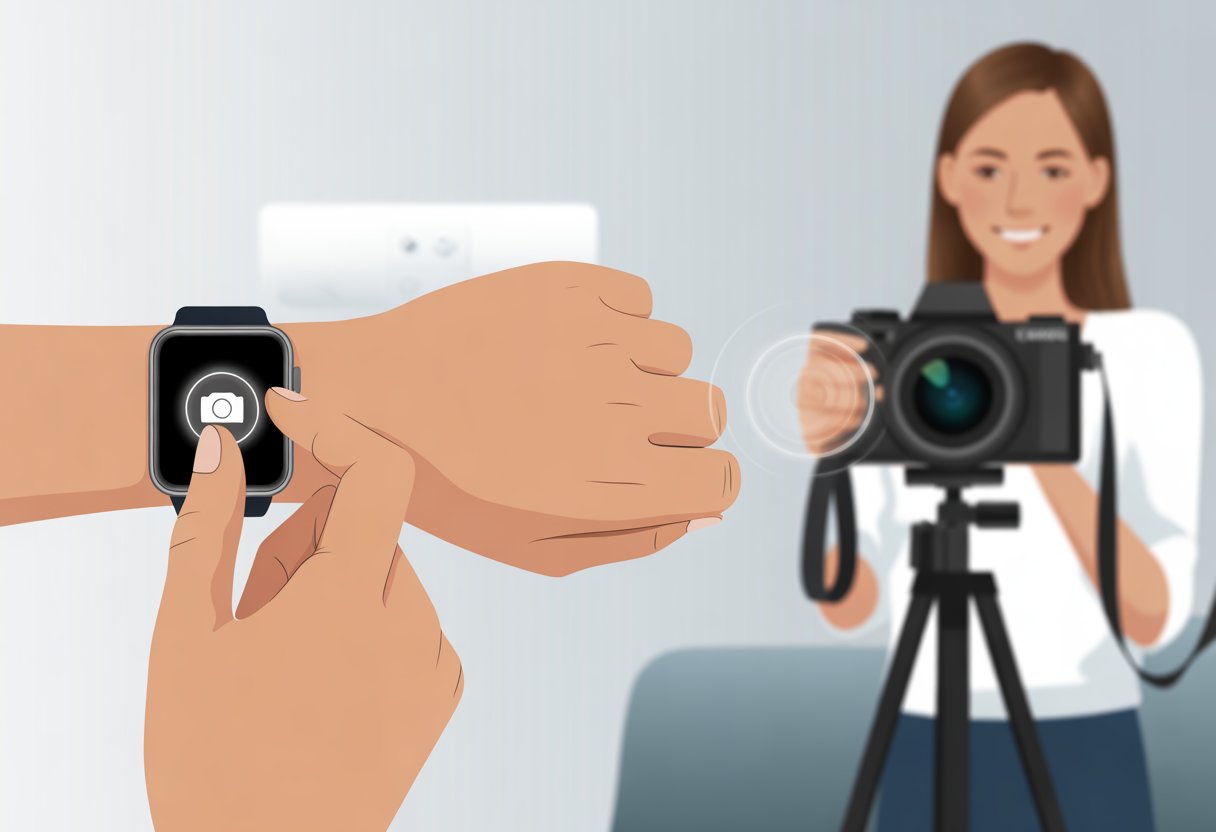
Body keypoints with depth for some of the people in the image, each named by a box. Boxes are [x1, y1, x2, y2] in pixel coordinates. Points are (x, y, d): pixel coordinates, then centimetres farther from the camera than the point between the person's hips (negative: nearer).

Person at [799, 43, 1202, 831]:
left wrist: (1051, 461, -26)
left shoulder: (1152, 351, -4)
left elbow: (1157, 617, -12)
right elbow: (852, 608, -3)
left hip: (1087, 767, -1)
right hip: (930, 763, 2)